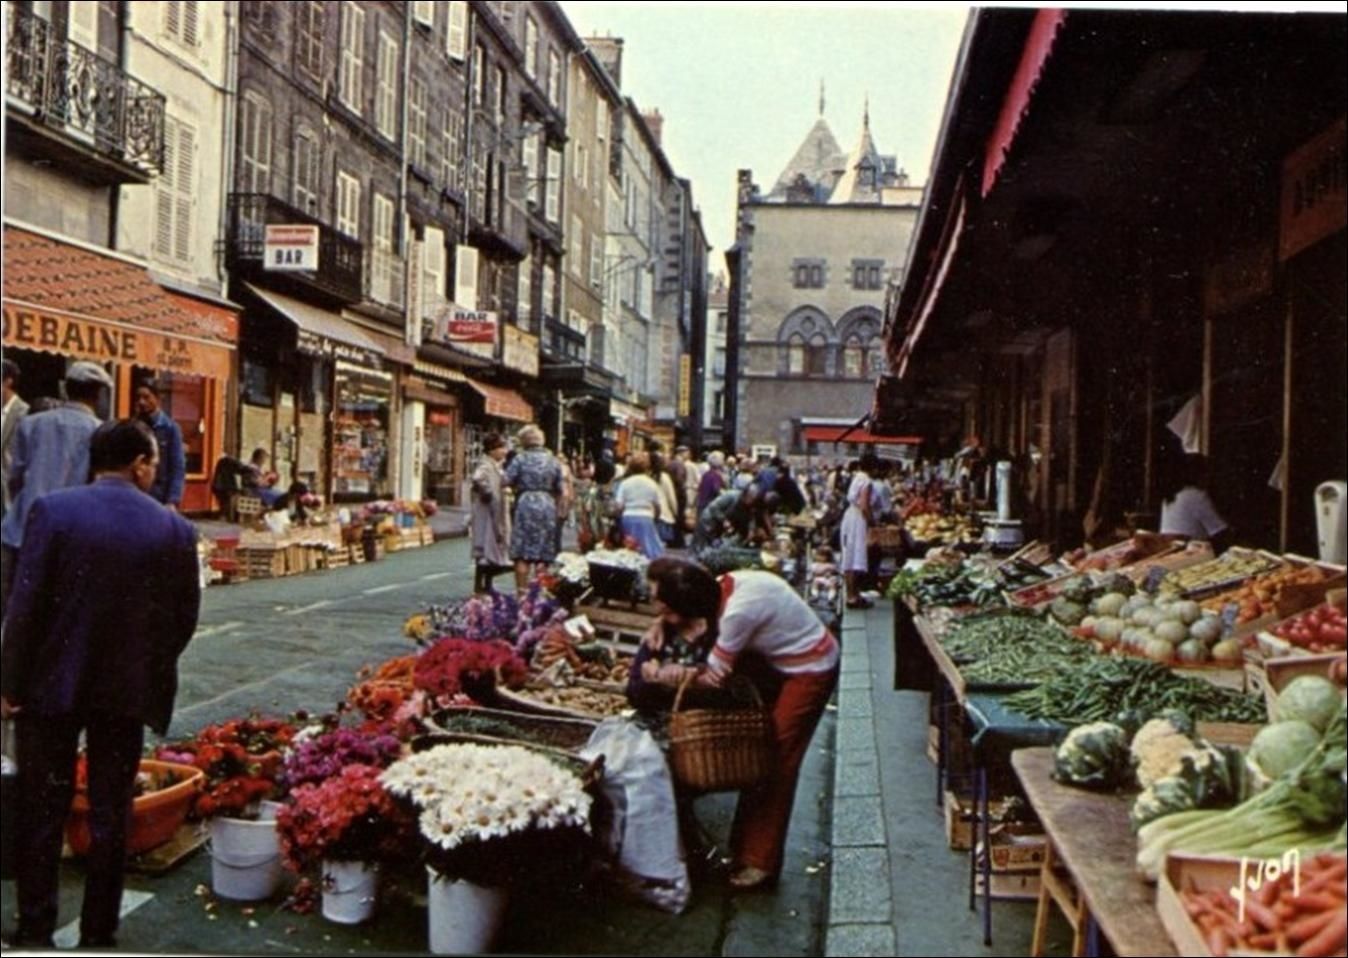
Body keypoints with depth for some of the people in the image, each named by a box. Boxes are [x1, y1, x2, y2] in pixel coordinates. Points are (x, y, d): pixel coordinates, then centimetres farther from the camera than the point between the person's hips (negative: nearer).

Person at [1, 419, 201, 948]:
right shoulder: (176, 529, -6)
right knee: (110, 816, 12)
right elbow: (184, 616, -2)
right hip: (128, 688, 1)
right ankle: (98, 933, 21)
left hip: (53, 682, -1)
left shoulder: (53, 509, -9)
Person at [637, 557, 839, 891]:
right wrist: (662, 627, -12)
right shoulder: (723, 587, -11)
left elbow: (713, 678, -23)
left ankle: (762, 862, 10)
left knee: (777, 764, -2)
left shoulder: (739, 611, -33)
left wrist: (661, 674, -14)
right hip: (781, 662, 8)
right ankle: (746, 849, 24)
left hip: (809, 670, -8)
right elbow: (700, 627, 7)